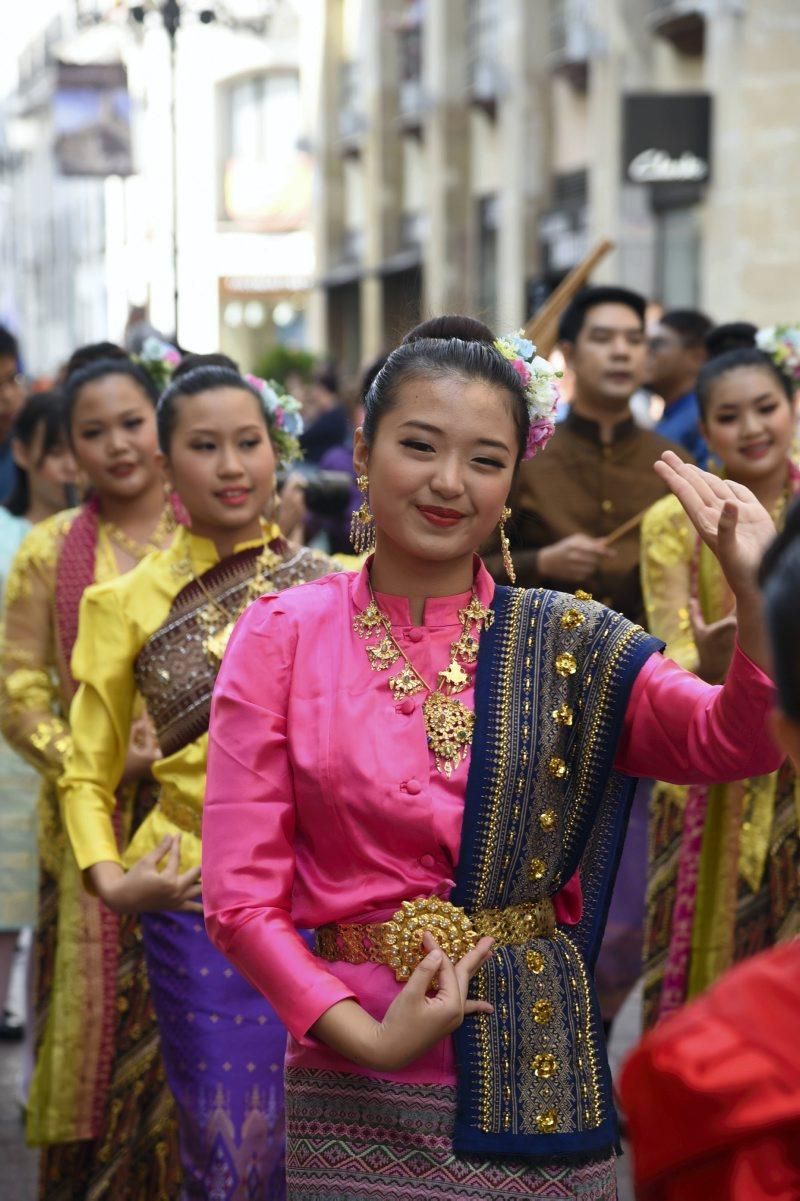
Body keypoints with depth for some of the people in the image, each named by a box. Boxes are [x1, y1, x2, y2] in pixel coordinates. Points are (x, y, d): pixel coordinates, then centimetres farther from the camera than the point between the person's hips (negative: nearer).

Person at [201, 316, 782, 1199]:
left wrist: (755, 588, -29)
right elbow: (241, 894, -5)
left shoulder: (570, 646, 2)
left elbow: (735, 738, -14)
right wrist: (366, 1036, -15)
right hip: (353, 1090, -1)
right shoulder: (282, 638, -2)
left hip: (535, 1083, 1)